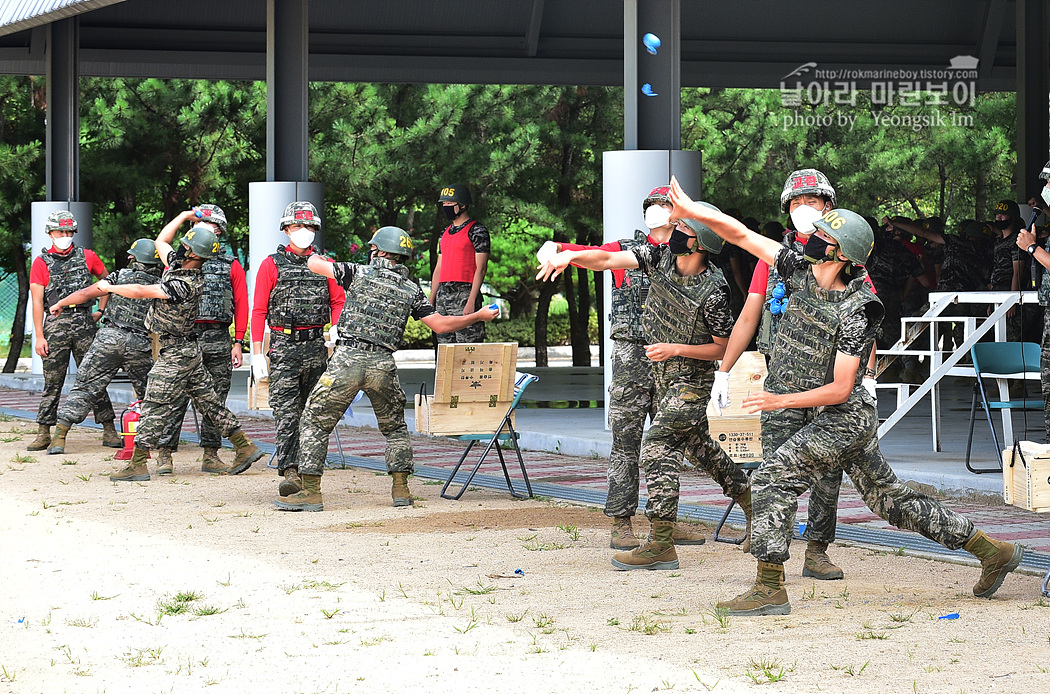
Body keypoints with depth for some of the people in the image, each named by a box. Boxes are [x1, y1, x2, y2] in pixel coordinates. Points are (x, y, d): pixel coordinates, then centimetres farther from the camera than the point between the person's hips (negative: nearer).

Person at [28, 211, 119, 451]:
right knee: (52, 381, 0)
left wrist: (101, 310, 14)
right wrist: (39, 336, -5)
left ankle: (109, 431, 2)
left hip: (84, 322, 1)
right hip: (55, 324, -1)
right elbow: (37, 301, 1)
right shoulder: (41, 263, 5)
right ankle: (44, 433, 6)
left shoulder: (87, 257, 10)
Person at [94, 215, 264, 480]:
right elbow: (161, 241, 19)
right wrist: (184, 216, 18)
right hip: (189, 351, 10)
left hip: (177, 355, -10)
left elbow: (139, 291, -25)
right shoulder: (178, 263, 1)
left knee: (156, 406, -5)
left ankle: (137, 465, -2)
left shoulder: (184, 285, -26)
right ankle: (245, 448, 14)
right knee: (208, 402, 13)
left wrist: (108, 287, -10)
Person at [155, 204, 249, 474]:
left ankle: (211, 453, 13)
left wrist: (238, 343, 0)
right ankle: (165, 452, -4)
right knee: (176, 396, -7)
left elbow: (241, 306, 7)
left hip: (219, 339, 1)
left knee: (215, 398, 6)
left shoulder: (231, 265, 11)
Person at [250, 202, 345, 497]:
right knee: (286, 412, -12)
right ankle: (289, 472, -18)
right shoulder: (272, 265, 3)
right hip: (284, 345, -3)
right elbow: (259, 311, 2)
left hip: (316, 344, 3)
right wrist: (257, 353, -5)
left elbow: (338, 301, 15)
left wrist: (335, 328, -6)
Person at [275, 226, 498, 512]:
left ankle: (310, 492, 0)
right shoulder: (411, 290, 11)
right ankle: (400, 489, 17)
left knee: (315, 423, 7)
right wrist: (479, 316, 25)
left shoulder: (359, 273, 4)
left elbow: (315, 264, 11)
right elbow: (440, 324, 11)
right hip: (383, 366, 3)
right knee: (395, 427, 24)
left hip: (347, 360, -3)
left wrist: (315, 257, 36)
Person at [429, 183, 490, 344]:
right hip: (443, 294, 8)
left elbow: (481, 268, -10)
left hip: (465, 294, -8)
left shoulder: (477, 231, -4)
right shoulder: (446, 232, 20)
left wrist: (471, 301, -18)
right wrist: (430, 302, 17)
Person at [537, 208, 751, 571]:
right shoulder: (661, 256, -8)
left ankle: (661, 547, -12)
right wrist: (570, 255, -29)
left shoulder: (713, 290, -24)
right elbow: (608, 260, -11)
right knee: (697, 444, 20)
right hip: (663, 377, 8)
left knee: (657, 446, -14)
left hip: (692, 381, -8)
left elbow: (722, 348, -14)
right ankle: (749, 498, 38)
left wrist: (674, 349, -23)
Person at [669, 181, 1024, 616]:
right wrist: (693, 211, -11)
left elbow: (840, 388, -22)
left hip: (844, 417, -8)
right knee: (892, 500, 14)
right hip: (818, 418, 8)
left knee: (772, 479, -17)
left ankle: (769, 589, -17)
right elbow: (740, 234, -1)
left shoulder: (855, 312, -22)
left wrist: (782, 400, -26)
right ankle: (994, 552, 20)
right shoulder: (801, 270, -2)